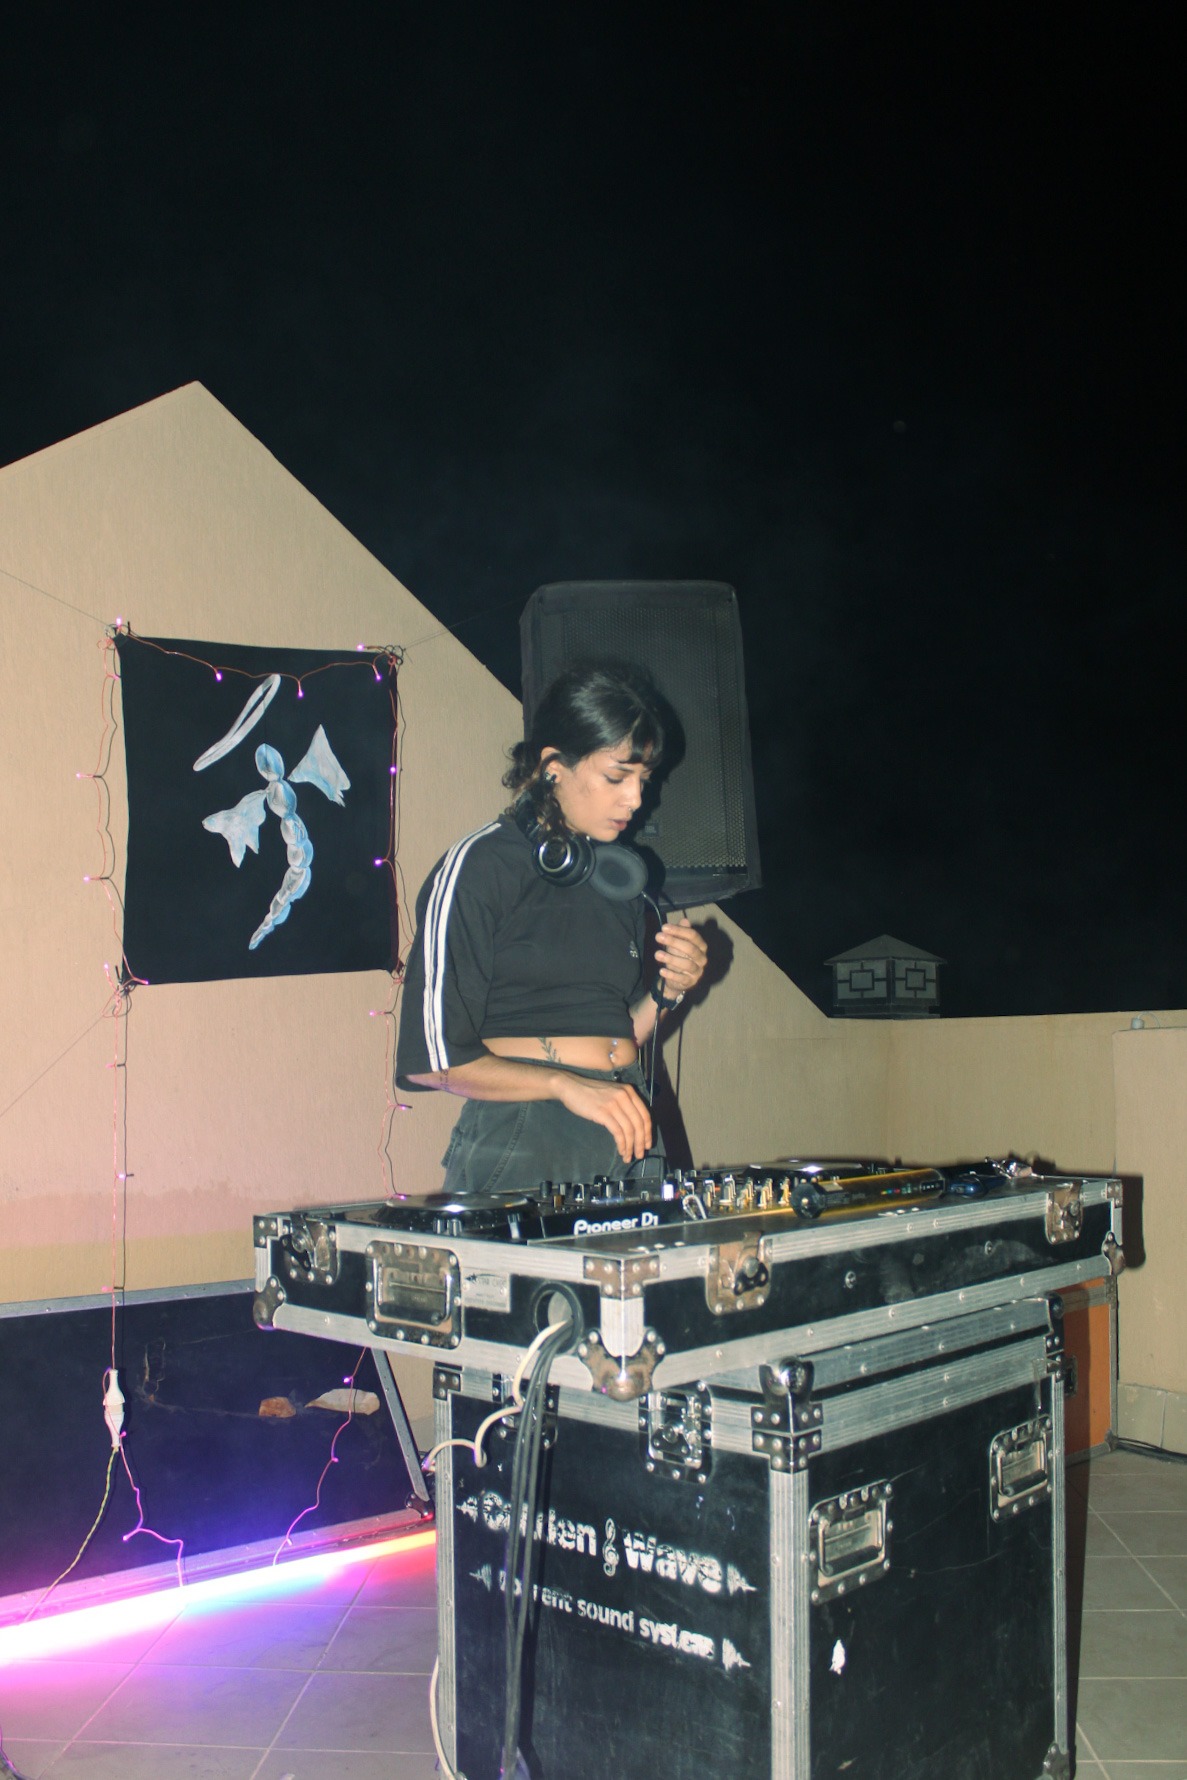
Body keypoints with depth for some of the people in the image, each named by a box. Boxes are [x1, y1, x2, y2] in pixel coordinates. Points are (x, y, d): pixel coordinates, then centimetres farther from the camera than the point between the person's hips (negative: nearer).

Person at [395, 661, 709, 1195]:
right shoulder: (478, 867, -6)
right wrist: (566, 1084, -18)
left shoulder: (618, 872, 15)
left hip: (628, 1139, 6)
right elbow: (428, 1058, -10)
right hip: (520, 1143, -6)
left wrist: (667, 990, 2)